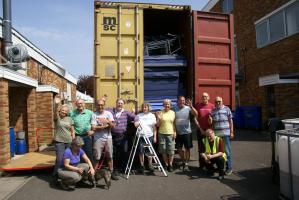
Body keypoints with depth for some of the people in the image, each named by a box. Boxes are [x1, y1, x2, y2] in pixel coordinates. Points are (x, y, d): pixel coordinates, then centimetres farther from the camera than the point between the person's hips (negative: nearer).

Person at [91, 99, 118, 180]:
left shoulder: (108, 113, 5)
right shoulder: (94, 115, -3)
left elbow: (113, 125, -3)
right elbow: (94, 128, -12)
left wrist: (107, 121, -20)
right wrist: (105, 126, -9)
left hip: (108, 138, 3)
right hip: (98, 139, -2)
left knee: (110, 157, 10)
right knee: (96, 158, 0)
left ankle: (111, 173, 21)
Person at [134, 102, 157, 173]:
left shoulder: (152, 116, 7)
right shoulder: (139, 116, 6)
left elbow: (154, 127, 7)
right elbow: (136, 125, 11)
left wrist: (155, 136, 3)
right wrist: (136, 124, -12)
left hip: (149, 136, 0)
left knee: (149, 151, 4)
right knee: (141, 151, 2)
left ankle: (150, 165, 18)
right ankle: (142, 166, 13)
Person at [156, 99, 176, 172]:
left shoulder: (173, 113, 5)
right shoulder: (160, 113, 0)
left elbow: (174, 124, 9)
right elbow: (157, 125, 1)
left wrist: (175, 132, -1)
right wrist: (159, 119, -16)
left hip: (171, 134, 1)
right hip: (162, 134, 0)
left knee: (171, 150, 0)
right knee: (164, 150, 6)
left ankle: (170, 165, 14)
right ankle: (166, 164, 20)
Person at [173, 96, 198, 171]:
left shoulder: (188, 108, -7)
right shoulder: (174, 109, -3)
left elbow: (196, 114, -19)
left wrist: (191, 106, -31)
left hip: (187, 132, -2)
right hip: (178, 132, 2)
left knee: (187, 148, 8)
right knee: (179, 149, 11)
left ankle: (186, 163, 23)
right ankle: (183, 161, 34)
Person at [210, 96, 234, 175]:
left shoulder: (227, 109, 4)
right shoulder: (212, 111, 13)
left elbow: (230, 121, 4)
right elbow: (211, 123, 17)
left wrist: (232, 132, -1)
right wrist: (210, 120, -6)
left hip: (226, 134, -3)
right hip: (216, 134, 3)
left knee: (227, 151, 0)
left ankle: (229, 168, 9)